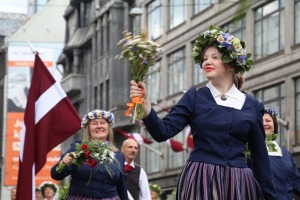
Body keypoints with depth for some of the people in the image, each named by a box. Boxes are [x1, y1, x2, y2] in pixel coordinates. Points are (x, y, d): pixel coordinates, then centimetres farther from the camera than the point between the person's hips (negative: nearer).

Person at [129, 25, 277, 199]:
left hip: (238, 184, 1)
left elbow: (260, 156, 10)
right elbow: (163, 132, -5)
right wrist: (145, 102, -20)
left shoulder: (252, 106, 7)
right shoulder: (195, 97, 5)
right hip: (200, 182, -1)